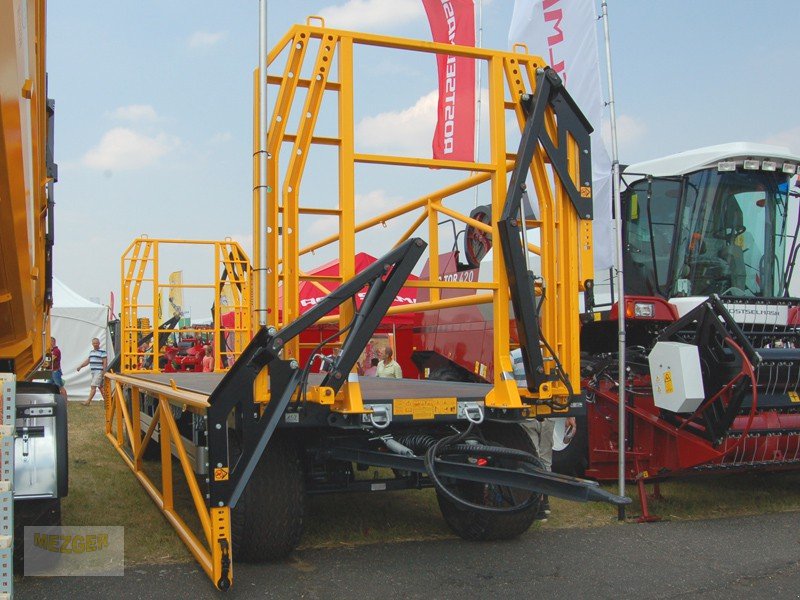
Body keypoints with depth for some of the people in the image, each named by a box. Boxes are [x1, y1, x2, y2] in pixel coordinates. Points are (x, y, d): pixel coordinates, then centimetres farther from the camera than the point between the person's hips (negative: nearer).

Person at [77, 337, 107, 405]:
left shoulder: (102, 352, -9)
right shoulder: (91, 352, 15)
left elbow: (105, 362, -12)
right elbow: (88, 361, 22)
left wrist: (104, 372, -16)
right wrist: (80, 366, 13)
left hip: (99, 372, -8)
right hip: (93, 371, 8)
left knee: (93, 386, -11)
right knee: (100, 386, 12)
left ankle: (88, 401, -12)